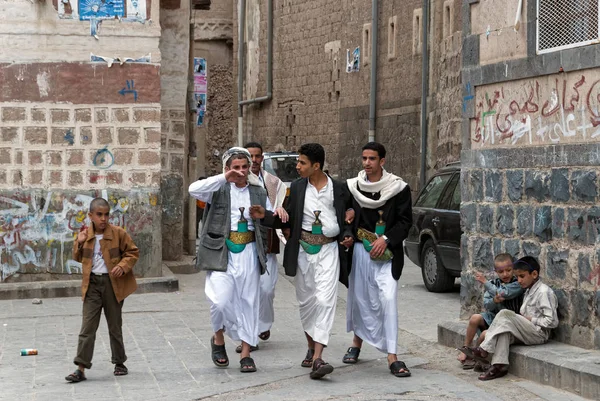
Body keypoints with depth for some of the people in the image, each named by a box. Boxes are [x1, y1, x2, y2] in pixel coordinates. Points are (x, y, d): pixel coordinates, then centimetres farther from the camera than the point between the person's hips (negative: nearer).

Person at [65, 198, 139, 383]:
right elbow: (78, 258, 11)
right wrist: (79, 243, -7)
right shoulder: (85, 235, 3)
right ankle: (81, 368, -5)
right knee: (87, 327, -3)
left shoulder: (118, 233, -5)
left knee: (115, 325, 10)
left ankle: (119, 362, 25)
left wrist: (123, 266, -16)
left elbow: (133, 252, 1)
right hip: (92, 284, 2)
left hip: (113, 283, -2)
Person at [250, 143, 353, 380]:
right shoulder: (297, 187, 5)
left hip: (328, 249, -3)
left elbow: (347, 217, 10)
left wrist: (347, 235, -8)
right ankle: (311, 348, 30)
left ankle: (318, 358, -21)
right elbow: (289, 219, 8)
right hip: (303, 250, 3)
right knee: (306, 302, 11)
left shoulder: (338, 189, -1)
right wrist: (265, 217, -6)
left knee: (324, 300, -14)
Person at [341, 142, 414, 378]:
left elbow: (406, 220, -2)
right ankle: (357, 343, 33)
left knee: (388, 299, -12)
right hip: (360, 250, 3)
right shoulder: (352, 186, 5)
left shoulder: (398, 188, -3)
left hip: (387, 253, -3)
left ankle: (392, 357, -12)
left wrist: (386, 239, -13)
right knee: (359, 297, 11)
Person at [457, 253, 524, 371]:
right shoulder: (494, 283, 7)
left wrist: (485, 282, -14)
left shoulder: (518, 284, -10)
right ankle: (466, 349, -8)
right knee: (475, 318, -22)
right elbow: (486, 304, -1)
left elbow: (504, 293, -24)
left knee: (485, 334, -25)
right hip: (493, 316, 5)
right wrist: (494, 301, -26)